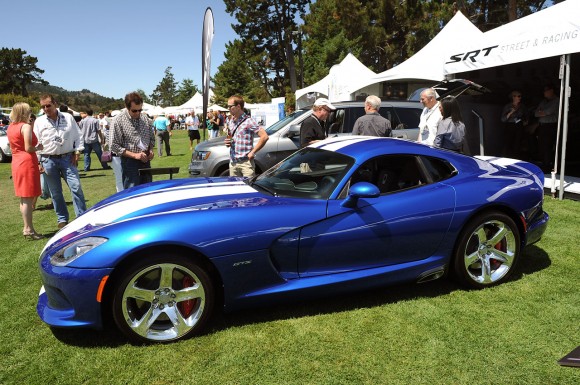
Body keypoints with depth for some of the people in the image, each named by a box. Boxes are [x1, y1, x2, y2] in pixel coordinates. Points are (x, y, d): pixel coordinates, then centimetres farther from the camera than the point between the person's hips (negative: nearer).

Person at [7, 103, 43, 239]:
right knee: (28, 198, -5)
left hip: (16, 162, 9)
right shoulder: (26, 127, -11)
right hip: (27, 162, -8)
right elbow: (28, 148, -18)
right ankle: (28, 229, -2)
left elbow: (13, 146, 16)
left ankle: (27, 227, 19)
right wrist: (38, 147, 0)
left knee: (24, 199, 13)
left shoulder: (10, 127, 13)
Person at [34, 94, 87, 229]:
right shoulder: (39, 122, 4)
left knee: (76, 187, -9)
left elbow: (78, 136, 8)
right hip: (49, 160, 1)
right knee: (55, 193, 8)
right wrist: (39, 162, -1)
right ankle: (62, 219, 20)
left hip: (67, 158, -1)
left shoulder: (68, 118, 5)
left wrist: (77, 152, -2)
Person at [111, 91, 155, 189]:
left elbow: (152, 138, 19)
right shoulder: (119, 120, -8)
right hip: (129, 162, -5)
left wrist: (151, 150, -1)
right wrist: (134, 155, -18)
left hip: (145, 161, 5)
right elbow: (114, 146, -10)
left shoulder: (145, 118, 7)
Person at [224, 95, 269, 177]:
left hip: (246, 162, -7)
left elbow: (264, 137, -17)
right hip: (233, 162, 7)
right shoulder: (231, 121, 13)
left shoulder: (248, 121, -11)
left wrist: (252, 152, -15)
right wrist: (228, 141, 2)